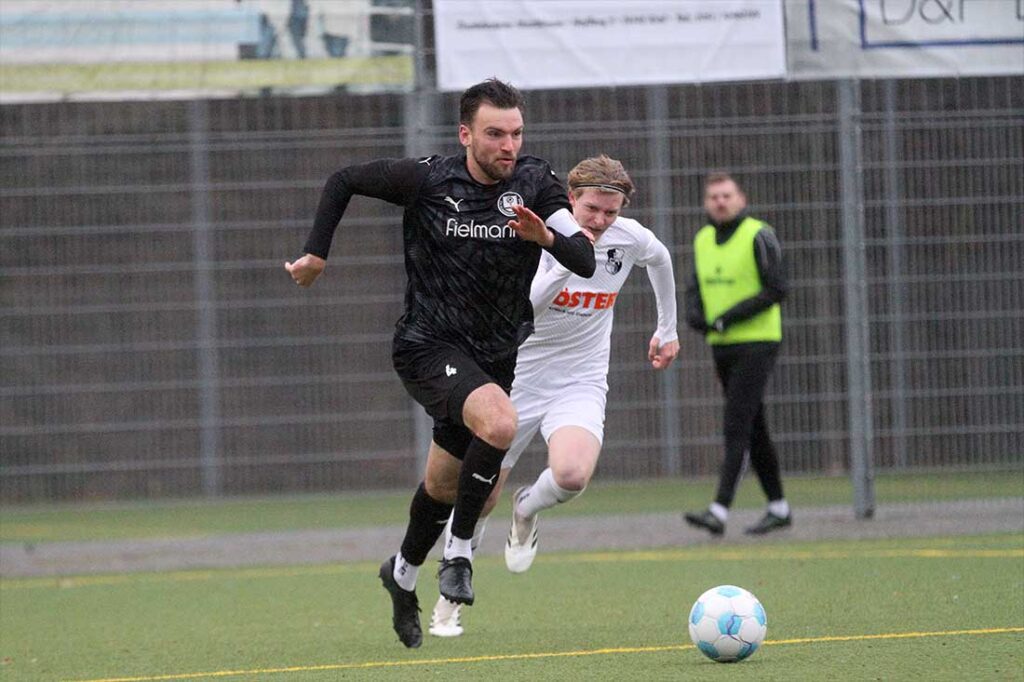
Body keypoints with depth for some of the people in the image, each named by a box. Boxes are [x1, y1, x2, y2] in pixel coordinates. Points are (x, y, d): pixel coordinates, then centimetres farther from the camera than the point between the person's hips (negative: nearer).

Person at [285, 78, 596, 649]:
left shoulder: (536, 184, -7)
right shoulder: (428, 181, -12)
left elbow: (586, 260, -16)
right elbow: (344, 181, 3)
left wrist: (546, 237, -35)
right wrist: (316, 254, 0)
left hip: (497, 355, 4)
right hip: (429, 346, -4)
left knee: (447, 487, 16)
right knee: (500, 424, -32)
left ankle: (404, 574, 44)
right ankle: (459, 552, -16)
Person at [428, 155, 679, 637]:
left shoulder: (629, 238, -6)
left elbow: (660, 259, 19)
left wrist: (667, 329, 25)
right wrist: (566, 262, -40)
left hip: (580, 385, 1)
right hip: (516, 379, -1)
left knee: (572, 476, -30)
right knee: (479, 499, 3)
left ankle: (527, 511, 7)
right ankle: (451, 598, 28)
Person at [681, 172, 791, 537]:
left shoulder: (759, 236, -9)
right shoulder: (703, 240, 11)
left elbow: (777, 289, -14)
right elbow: (695, 290, 15)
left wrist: (731, 317, -20)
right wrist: (695, 317, -8)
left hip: (756, 344, -7)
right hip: (721, 345, 7)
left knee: (736, 426, -14)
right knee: (753, 427, 12)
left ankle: (719, 511, -20)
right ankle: (778, 508, 21)